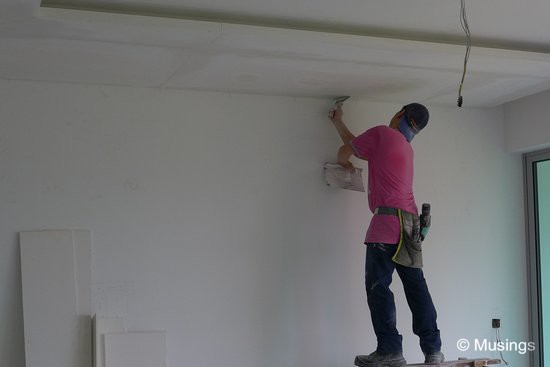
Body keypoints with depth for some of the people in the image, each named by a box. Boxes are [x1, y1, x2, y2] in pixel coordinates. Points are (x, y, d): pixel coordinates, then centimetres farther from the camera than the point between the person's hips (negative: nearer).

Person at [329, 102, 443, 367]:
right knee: (416, 286, 7)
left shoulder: (382, 133, 1)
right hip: (409, 221, 8)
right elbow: (355, 141, 33)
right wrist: (337, 122, 45)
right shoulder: (406, 148, 25)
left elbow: (346, 150, 10)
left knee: (378, 285, -8)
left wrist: (343, 162, 33)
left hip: (387, 219, -8)